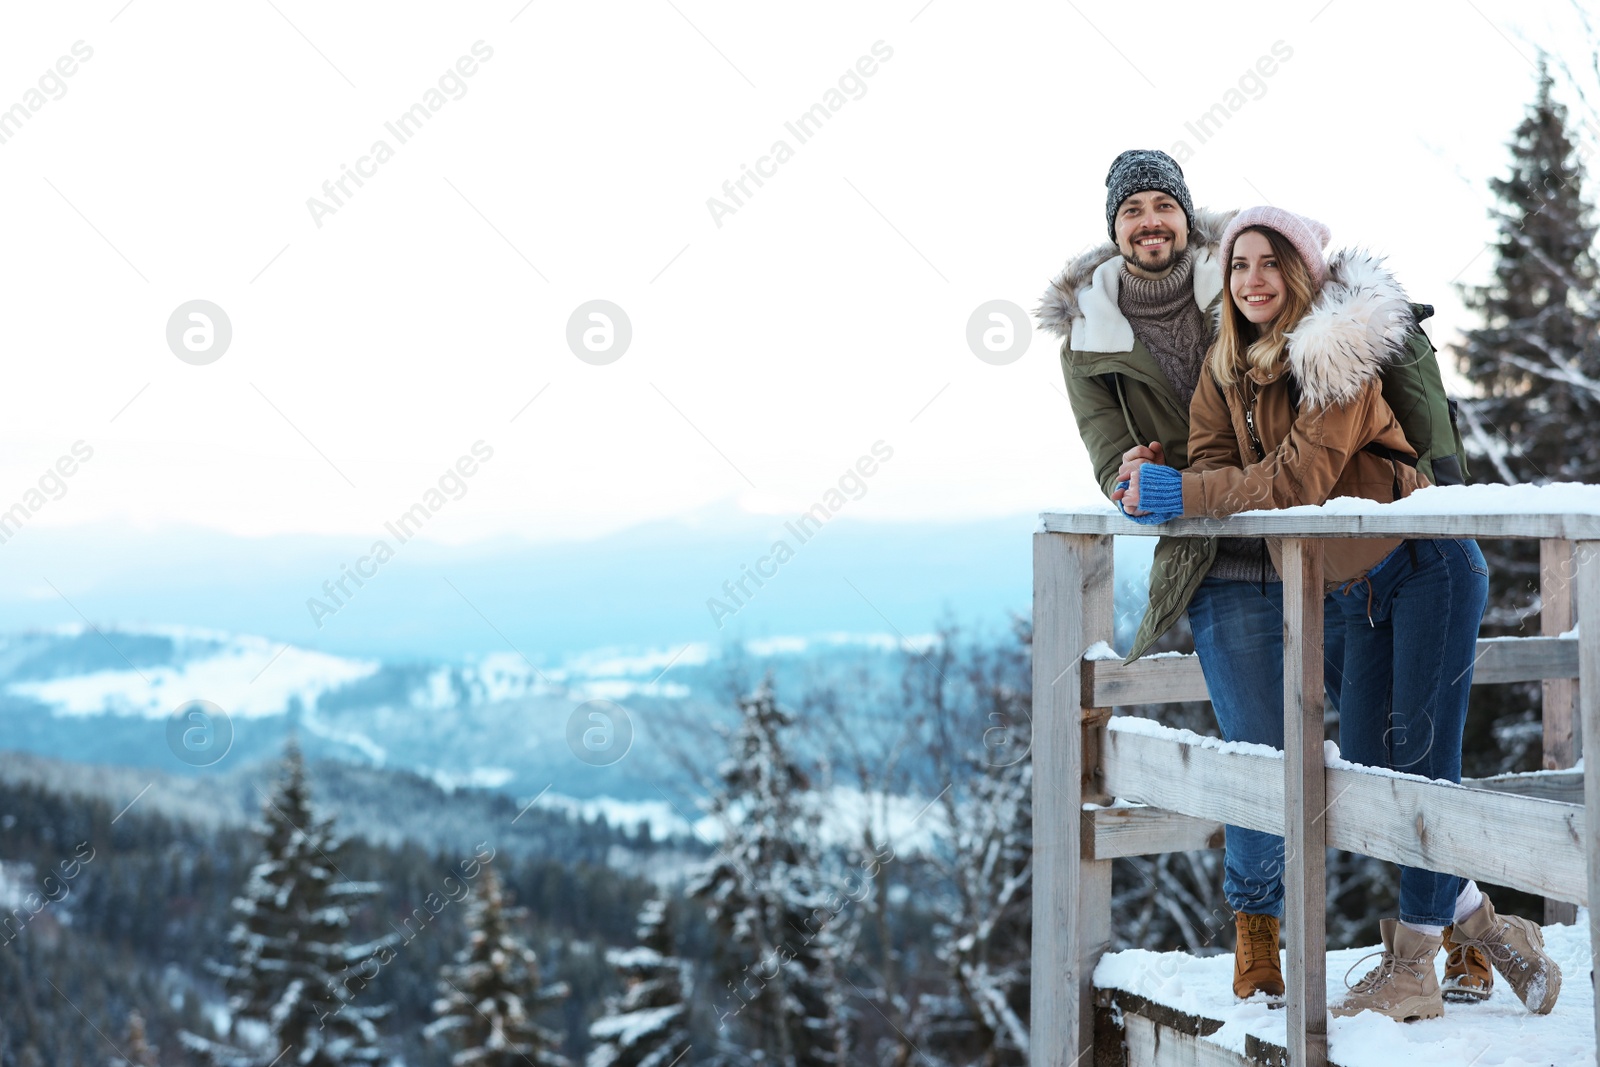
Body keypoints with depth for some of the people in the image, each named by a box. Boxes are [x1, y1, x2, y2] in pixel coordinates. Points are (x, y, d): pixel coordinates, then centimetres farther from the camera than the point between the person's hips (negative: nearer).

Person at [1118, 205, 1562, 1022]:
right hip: (1358, 589, 8)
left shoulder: (1337, 357, -16)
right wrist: (1154, 487, -20)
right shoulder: (1227, 366, 6)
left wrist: (1187, 495, -26)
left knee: (1421, 762, -3)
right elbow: (1213, 464, 0)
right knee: (1367, 769, 6)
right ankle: (1477, 921, 24)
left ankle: (1413, 968, 7)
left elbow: (1299, 477, -24)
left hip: (1427, 567, -8)